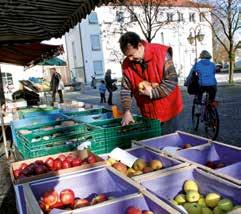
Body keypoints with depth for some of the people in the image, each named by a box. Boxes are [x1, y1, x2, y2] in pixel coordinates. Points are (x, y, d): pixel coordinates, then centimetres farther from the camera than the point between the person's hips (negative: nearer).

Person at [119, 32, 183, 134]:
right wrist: (127, 111, -14)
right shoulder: (127, 64, -4)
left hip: (167, 112, -3)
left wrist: (152, 92, -21)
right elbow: (125, 89, -3)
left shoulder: (161, 53, -15)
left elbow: (172, 81, -16)